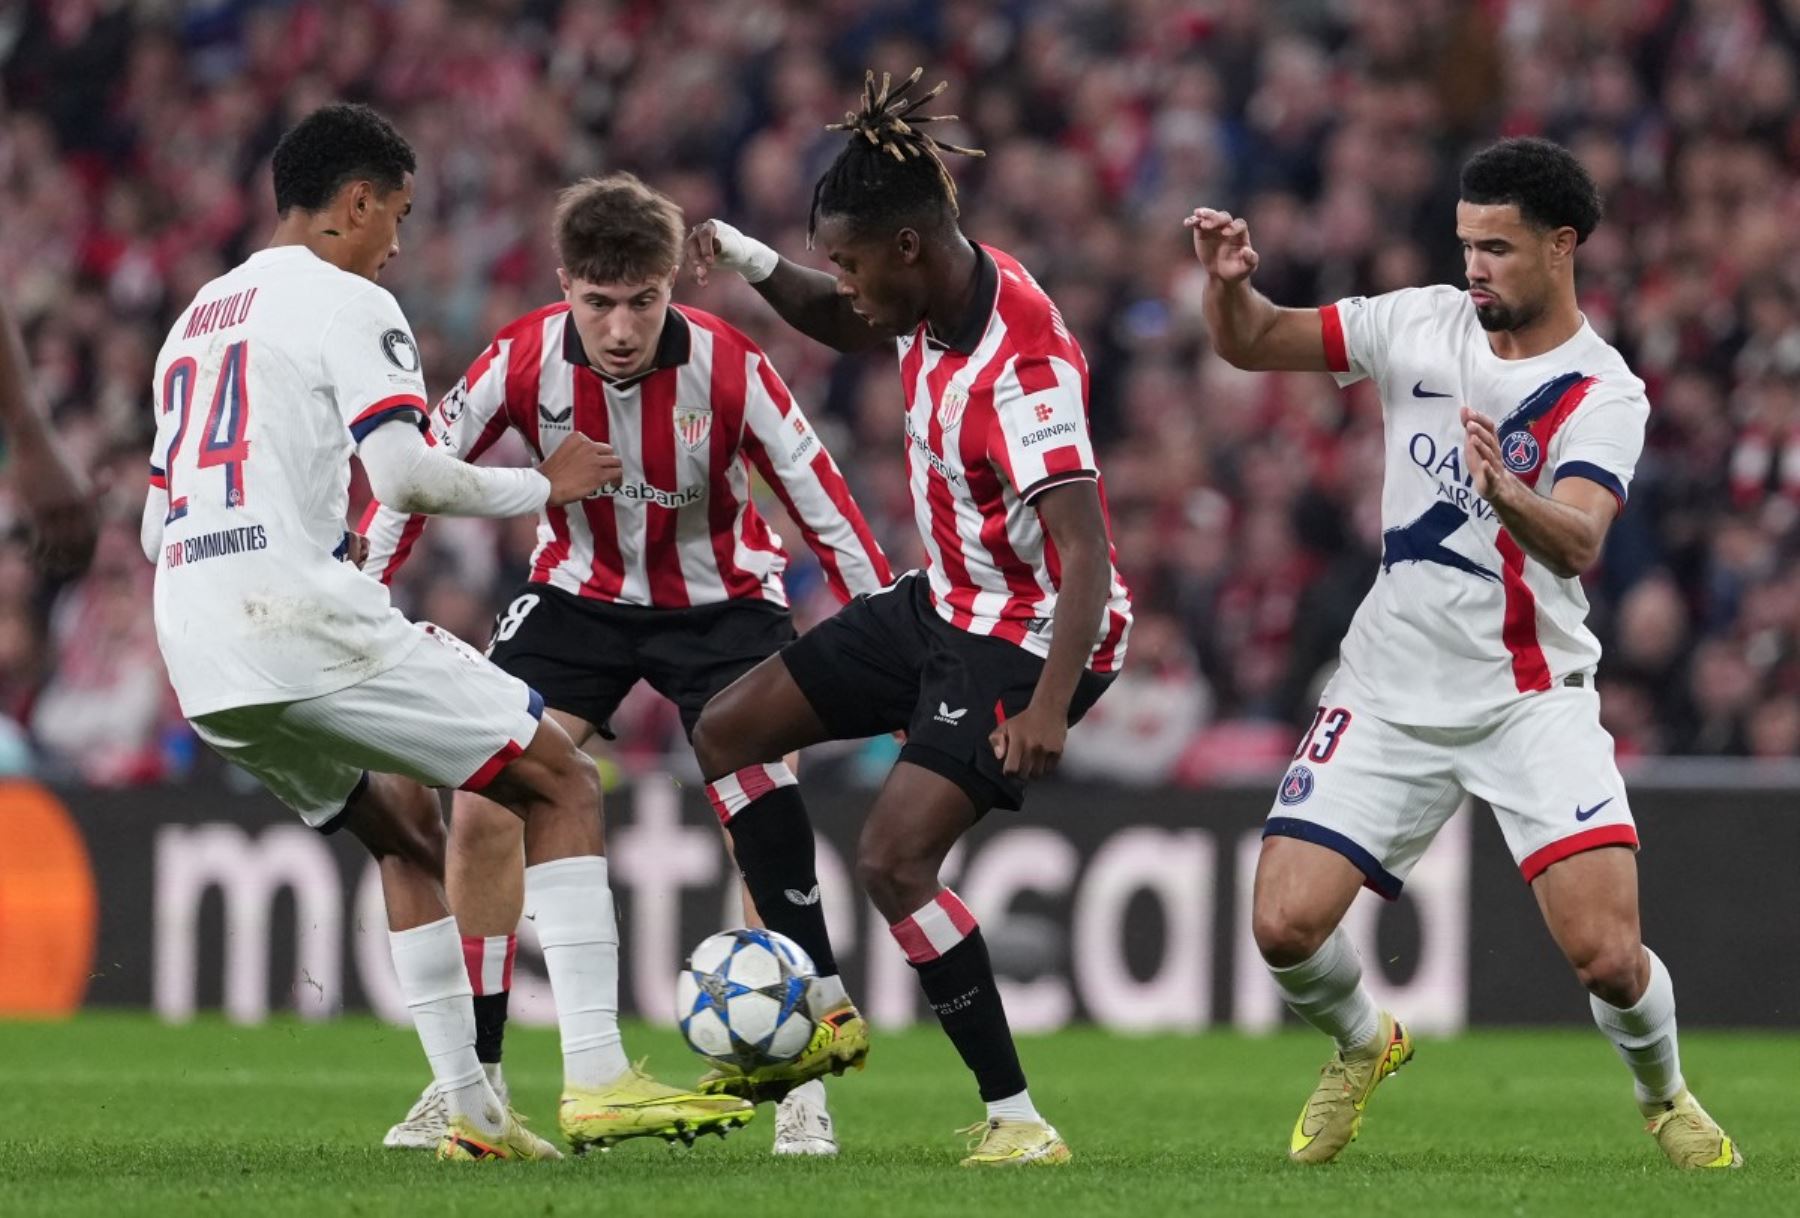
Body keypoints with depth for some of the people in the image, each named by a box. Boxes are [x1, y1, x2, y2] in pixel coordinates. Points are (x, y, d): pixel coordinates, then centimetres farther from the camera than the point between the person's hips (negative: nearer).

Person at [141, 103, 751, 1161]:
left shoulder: (196, 319, 24)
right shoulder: (348, 303, -1)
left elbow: (157, 528, 25)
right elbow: (406, 475, -14)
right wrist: (546, 486, 1)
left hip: (195, 655, 8)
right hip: (303, 616, -8)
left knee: (408, 828, 26)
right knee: (563, 785, 0)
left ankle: (471, 1110, 16)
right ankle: (596, 1079, -11)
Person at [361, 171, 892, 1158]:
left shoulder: (727, 368, -26)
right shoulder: (523, 362, -22)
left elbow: (821, 503, -18)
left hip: (720, 600, -2)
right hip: (580, 590, 2)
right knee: (483, 809, -9)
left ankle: (799, 1086, -4)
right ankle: (474, 1077, 4)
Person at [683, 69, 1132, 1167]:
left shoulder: (1022, 359, -30)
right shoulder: (937, 302, -3)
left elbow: (1084, 547, -36)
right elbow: (847, 327, 22)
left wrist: (1049, 704, -46)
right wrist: (757, 265, 3)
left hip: (1034, 636, -10)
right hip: (945, 604, 10)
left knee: (894, 860, -22)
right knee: (728, 733, 14)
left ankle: (1019, 1121, -14)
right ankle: (822, 1013, 17)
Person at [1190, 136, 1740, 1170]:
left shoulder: (1604, 394, -11)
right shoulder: (1422, 323, 1)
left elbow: (1578, 543, -28)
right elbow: (1251, 342, 7)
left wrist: (1507, 493, -48)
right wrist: (1229, 280, -15)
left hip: (1532, 697, -3)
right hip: (1392, 689, 3)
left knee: (1606, 954, -17)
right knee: (1286, 927, -10)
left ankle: (1664, 1095, 17)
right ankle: (1365, 1046, 25)